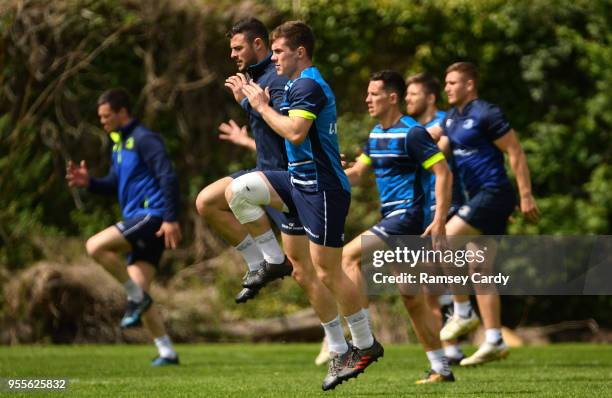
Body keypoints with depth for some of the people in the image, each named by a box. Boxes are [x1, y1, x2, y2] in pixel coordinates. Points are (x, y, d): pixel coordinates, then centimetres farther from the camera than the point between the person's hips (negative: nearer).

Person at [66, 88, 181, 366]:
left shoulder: (144, 139, -9)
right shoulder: (119, 144, 20)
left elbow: (168, 178, -17)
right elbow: (114, 185, 26)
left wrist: (171, 219, -23)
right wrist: (89, 182, 7)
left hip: (152, 216, -10)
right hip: (139, 220, 10)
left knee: (95, 246, -22)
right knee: (139, 292, 3)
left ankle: (136, 297, -11)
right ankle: (167, 353, 5)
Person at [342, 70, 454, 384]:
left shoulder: (411, 133, -13)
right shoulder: (375, 135, 14)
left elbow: (443, 173, -16)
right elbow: (357, 173, 21)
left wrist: (440, 221, -22)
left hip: (406, 216, -9)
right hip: (391, 216, 9)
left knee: (349, 256, -16)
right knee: (412, 298, 10)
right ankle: (441, 369, 14)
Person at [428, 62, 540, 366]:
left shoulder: (486, 114, -10)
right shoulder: (452, 118, 17)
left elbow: (515, 153, -12)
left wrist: (526, 195, -15)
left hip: (493, 193, -10)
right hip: (478, 198, 10)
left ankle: (463, 313, -7)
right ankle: (494, 341, 9)